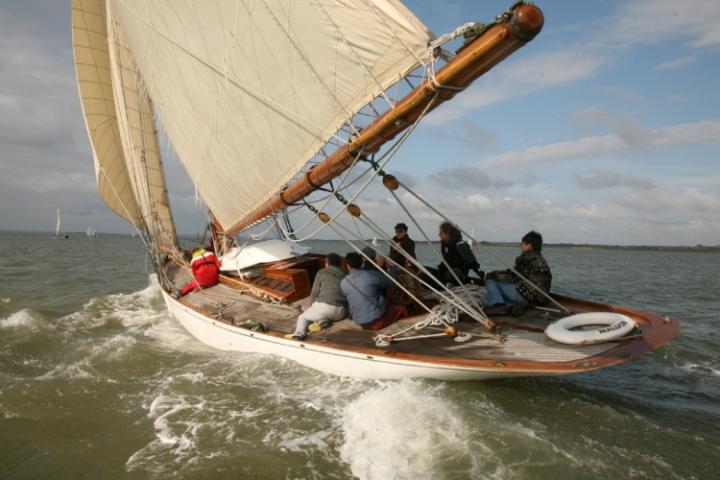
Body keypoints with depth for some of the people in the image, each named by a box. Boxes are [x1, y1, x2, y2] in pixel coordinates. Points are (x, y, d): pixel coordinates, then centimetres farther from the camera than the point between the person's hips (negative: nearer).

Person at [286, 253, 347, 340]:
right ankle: (324, 321, 0)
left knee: (302, 317, 20)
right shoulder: (345, 275, 19)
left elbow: (314, 293, 10)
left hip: (323, 306, -3)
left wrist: (311, 307, 24)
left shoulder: (322, 273, 11)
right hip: (340, 312, 3)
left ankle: (299, 333, -12)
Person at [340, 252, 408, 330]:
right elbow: (391, 282, 4)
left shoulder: (343, 283, -2)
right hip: (378, 320, -5)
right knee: (401, 309, 17)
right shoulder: (372, 275, -10)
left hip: (361, 324, 5)